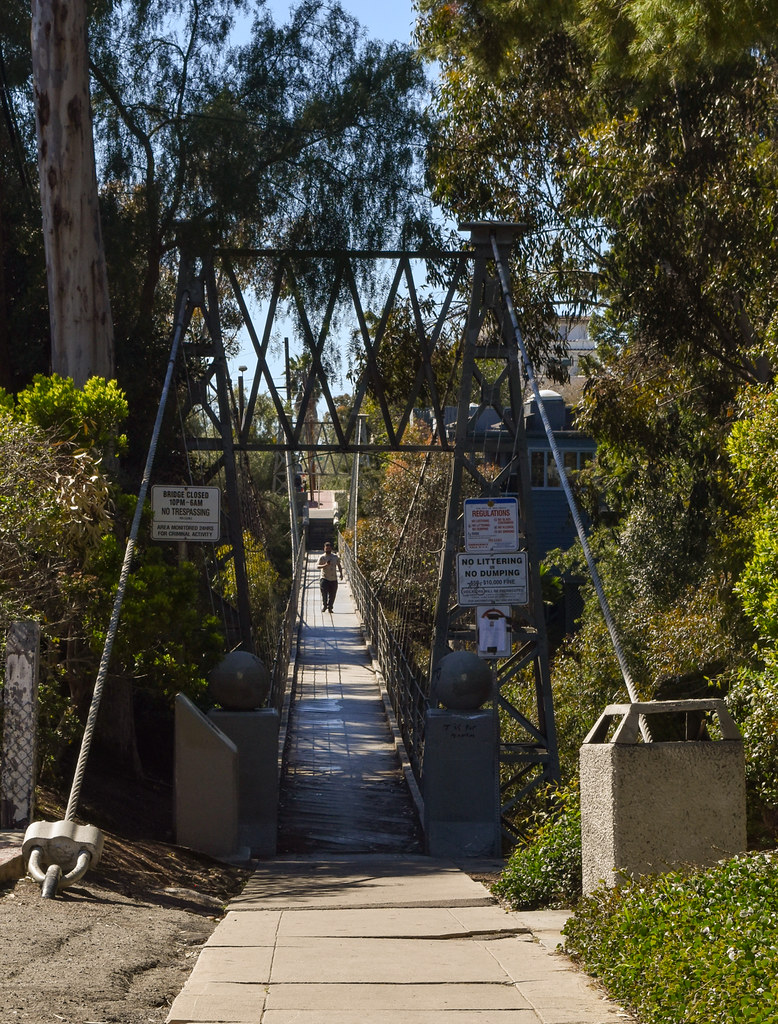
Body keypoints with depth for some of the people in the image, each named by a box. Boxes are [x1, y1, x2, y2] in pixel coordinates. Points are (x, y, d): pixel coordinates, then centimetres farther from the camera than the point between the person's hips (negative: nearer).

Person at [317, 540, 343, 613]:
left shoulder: (335, 557, 9)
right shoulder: (322, 557, -2)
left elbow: (339, 565, 21)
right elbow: (318, 566, -13)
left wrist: (341, 573, 8)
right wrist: (325, 565, -30)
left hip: (333, 579, 3)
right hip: (325, 578, -3)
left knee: (332, 594, 3)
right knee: (324, 592, -15)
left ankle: (329, 607, 15)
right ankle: (324, 605, 2)